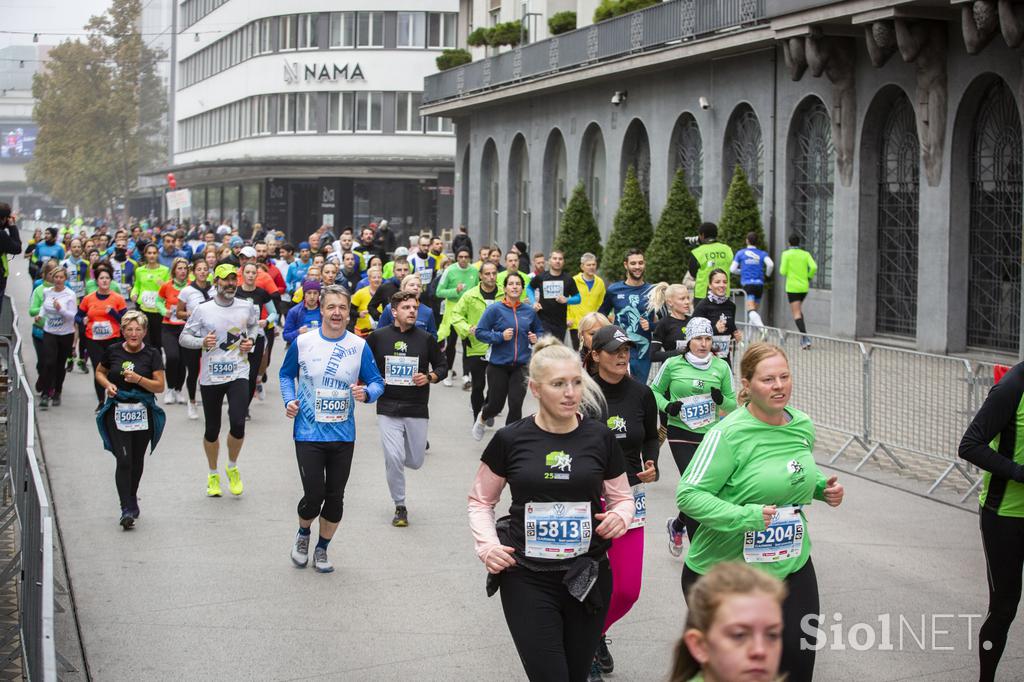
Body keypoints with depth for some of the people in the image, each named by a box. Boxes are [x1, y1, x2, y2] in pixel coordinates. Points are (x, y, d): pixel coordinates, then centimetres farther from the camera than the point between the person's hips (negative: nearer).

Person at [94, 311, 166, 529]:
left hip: (143, 414, 1)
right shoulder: (113, 351, 1)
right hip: (117, 412, -1)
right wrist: (107, 384, -3)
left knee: (137, 460, 12)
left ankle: (131, 499, 35)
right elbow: (99, 372, 18)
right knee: (123, 460, -11)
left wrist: (139, 379, -21)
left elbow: (160, 386, -6)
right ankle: (128, 510, -13)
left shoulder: (152, 354, -3)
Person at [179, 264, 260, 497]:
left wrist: (250, 340, 6)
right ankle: (213, 475, 30)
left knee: (238, 424, -16)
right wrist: (202, 342, -17)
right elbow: (183, 337, 2)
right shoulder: (203, 310, -3)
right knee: (212, 430, 8)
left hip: (238, 374, 0)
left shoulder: (247, 307, 3)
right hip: (210, 376, 0)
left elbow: (254, 324, 26)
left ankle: (232, 467, 12)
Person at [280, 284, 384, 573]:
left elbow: (377, 383, 2)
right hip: (308, 433, -2)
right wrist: (289, 400, -6)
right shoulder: (302, 342, -4)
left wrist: (367, 393, -21)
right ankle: (303, 534, 27)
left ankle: (322, 549, 30)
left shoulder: (359, 346, -3)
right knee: (314, 496, -6)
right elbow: (286, 374, 10)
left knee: (335, 497, 8)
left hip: (343, 435, 2)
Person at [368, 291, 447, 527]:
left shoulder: (426, 339, 1)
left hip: (417, 410, 2)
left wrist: (429, 377, -9)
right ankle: (400, 507, 5)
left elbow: (442, 366, 10)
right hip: (388, 409, -1)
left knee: (416, 461, 6)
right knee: (393, 458, -12)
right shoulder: (379, 337, 0)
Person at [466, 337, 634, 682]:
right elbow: (480, 500, 7)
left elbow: (622, 498, 10)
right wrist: (487, 545, -9)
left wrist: (620, 517, -12)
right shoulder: (510, 440, -5)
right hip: (526, 579, -2)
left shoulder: (600, 437, -1)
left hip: (587, 578, 2)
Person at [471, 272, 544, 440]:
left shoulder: (529, 312, 3)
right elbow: (480, 332, -8)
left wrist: (536, 339, -3)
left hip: (521, 366, 2)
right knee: (496, 405, 7)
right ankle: (482, 417, 43)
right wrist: (501, 336, -19)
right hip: (498, 365, -2)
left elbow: (539, 331, 19)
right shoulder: (494, 310, -7)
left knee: (516, 405, -7)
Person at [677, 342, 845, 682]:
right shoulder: (729, 434, -19)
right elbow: (688, 495, -21)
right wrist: (743, 517, -29)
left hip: (792, 564, 5)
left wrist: (823, 488, 3)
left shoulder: (803, 426, 3)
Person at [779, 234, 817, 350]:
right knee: (798, 310, 23)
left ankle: (805, 338, -20)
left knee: (796, 313, -5)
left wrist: (784, 270, 14)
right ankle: (803, 335, 16)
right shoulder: (805, 254, 5)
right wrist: (809, 277, 7)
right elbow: (814, 267, -8)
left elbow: (783, 271, -8)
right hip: (804, 287, 5)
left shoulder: (786, 254, -5)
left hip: (792, 287, -5)